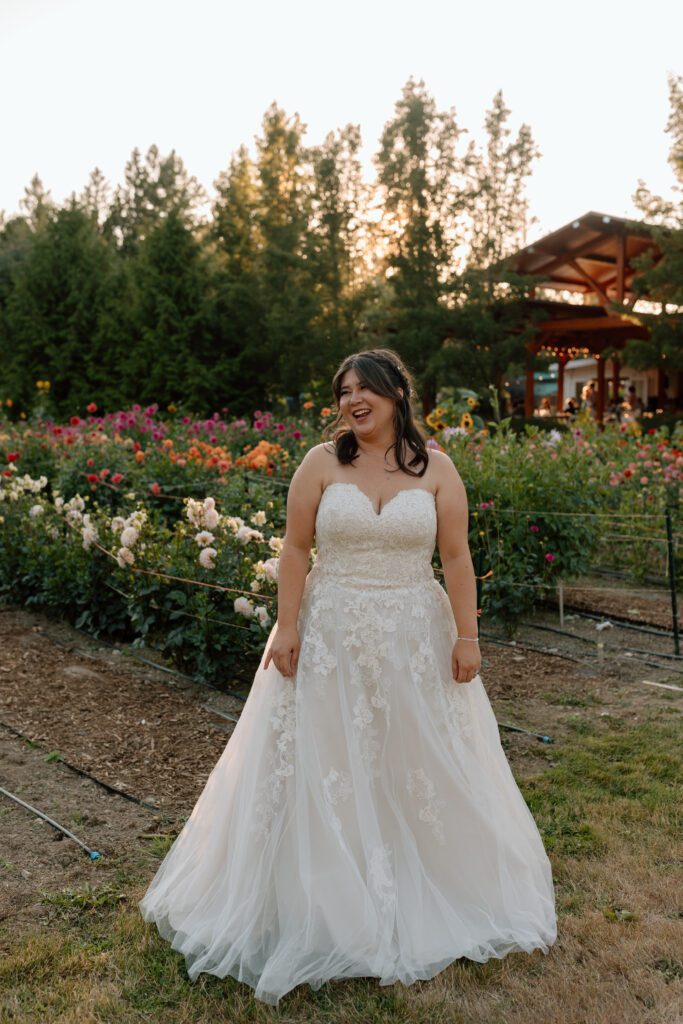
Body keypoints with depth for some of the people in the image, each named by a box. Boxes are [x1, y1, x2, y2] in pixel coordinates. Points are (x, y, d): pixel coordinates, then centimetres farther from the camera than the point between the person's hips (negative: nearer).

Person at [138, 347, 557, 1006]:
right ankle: (329, 900, 25)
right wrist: (286, 626, -8)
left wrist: (467, 636, -4)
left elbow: (457, 558, -1)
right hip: (331, 633, 0)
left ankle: (419, 894, 34)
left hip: (415, 638, 1)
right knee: (325, 765, 6)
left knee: (417, 761, 11)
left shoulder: (436, 469, 0)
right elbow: (295, 549, -2)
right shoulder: (321, 463, -2)